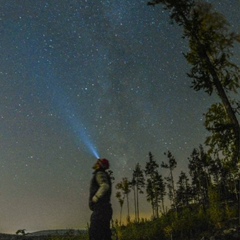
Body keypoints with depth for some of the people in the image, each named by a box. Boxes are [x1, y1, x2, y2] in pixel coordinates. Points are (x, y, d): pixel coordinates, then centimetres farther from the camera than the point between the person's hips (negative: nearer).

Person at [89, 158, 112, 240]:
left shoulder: (100, 174, -7)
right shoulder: (105, 176, 24)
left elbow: (105, 186, -26)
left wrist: (94, 199, -19)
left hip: (100, 209, -10)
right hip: (105, 209, 10)